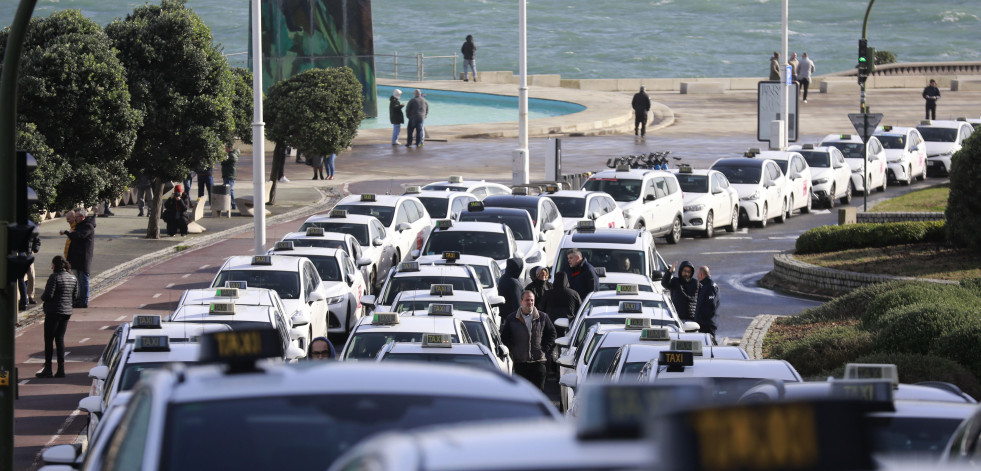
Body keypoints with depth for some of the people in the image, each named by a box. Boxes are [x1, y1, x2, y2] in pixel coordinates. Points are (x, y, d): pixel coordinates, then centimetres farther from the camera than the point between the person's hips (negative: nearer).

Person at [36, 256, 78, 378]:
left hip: (53, 313, -7)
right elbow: (75, 296, 11)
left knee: (49, 340, 1)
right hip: (67, 312, 7)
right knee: (60, 339, 11)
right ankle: (61, 369, 7)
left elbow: (48, 295, -17)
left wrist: (42, 298, 3)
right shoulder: (73, 279, 7)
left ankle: (47, 369, 2)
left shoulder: (54, 277, -14)